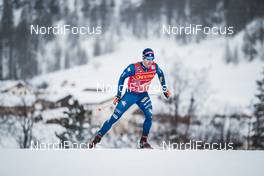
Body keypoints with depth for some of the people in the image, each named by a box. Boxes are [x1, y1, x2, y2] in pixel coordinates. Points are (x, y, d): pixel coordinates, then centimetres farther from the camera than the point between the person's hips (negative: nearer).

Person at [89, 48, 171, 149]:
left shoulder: (154, 67, -13)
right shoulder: (134, 68, -25)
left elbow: (161, 74, 10)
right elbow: (122, 78, -11)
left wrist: (165, 89, 14)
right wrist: (118, 95, -11)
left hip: (143, 95, 3)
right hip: (130, 95, -3)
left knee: (149, 116, -18)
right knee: (115, 117, -6)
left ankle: (143, 142, -4)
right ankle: (98, 137, 3)